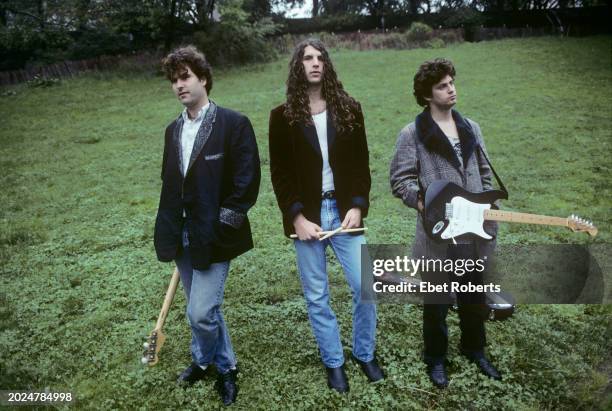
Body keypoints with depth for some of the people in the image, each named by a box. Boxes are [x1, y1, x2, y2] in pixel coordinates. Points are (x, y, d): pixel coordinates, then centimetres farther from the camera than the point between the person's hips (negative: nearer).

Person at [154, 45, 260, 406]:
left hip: (213, 237, -6)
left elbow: (247, 183, -13)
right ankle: (225, 366, 40)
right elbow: (170, 182, 16)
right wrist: (171, 230, 11)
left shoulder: (234, 124, -11)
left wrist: (222, 225, -14)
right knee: (206, 309, 18)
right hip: (181, 236, 7)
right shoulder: (174, 129, 10)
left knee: (201, 312, -6)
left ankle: (203, 360, 27)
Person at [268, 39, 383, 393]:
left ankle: (365, 354, 25)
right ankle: (334, 362, 26)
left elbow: (361, 164, 5)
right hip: (306, 216, -1)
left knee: (366, 287, 1)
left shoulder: (349, 109, 5)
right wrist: (297, 217, -10)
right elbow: (280, 173, -1)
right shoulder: (283, 116, 1)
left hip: (344, 212, 1)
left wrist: (358, 207, -7)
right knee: (317, 297, 8)